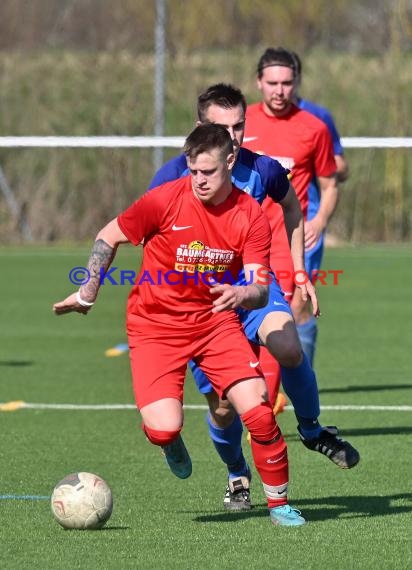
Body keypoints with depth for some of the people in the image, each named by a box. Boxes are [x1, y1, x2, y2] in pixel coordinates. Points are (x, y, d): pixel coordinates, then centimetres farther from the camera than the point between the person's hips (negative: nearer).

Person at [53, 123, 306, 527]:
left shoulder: (251, 217, -8)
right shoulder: (166, 200, -14)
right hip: (155, 325, -2)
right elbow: (109, 237, 0)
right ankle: (170, 443, 24)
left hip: (215, 319, 2)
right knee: (163, 428, -18)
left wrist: (241, 295, -34)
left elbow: (261, 289, -11)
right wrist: (88, 292, 1)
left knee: (258, 410, -13)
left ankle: (279, 503, 10)